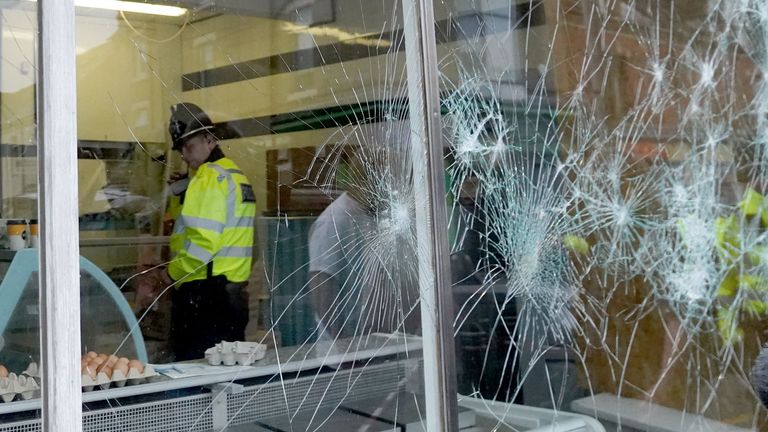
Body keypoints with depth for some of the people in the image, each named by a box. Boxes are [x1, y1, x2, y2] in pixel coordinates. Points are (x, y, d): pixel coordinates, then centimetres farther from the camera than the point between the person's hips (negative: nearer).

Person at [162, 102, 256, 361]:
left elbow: (202, 242, -19)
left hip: (205, 294, -10)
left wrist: (173, 272, -6)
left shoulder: (209, 178, -11)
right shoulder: (236, 175, 19)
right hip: (234, 291, 10)